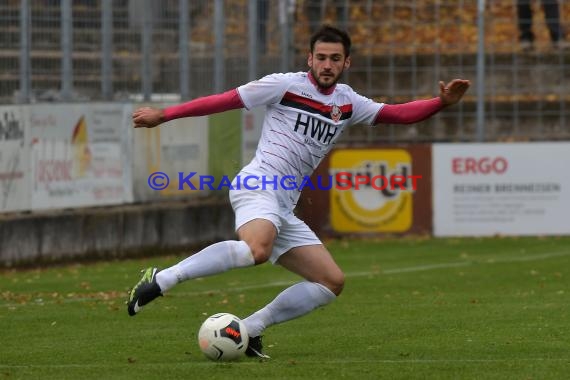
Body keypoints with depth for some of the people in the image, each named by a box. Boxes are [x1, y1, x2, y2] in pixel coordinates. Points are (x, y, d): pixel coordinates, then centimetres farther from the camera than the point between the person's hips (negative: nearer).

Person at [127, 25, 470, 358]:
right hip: (257, 187, -8)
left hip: (284, 209, 8)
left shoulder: (347, 103, 17)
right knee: (257, 250, -39)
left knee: (332, 282, 2)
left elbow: (397, 113, 17)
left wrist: (442, 102, 1)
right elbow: (225, 101, 1)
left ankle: (249, 331, 2)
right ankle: (161, 279, -32)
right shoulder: (286, 85, 0)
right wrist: (163, 115, 1)